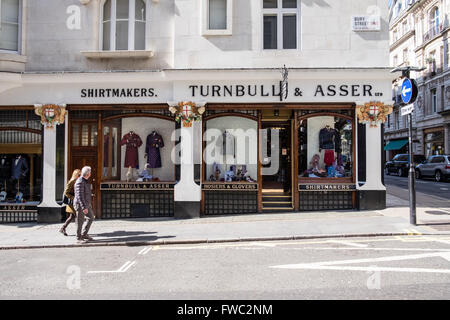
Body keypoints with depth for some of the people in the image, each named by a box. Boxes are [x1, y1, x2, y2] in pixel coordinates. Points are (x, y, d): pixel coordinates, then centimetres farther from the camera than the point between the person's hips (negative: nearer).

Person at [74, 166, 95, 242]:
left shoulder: (85, 180, 9)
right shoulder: (80, 182, -22)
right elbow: (79, 196, -26)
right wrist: (84, 208, -29)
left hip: (87, 204, 9)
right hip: (80, 204, -9)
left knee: (91, 218, 13)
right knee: (80, 221, 2)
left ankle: (84, 235, 22)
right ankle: (79, 238, 15)